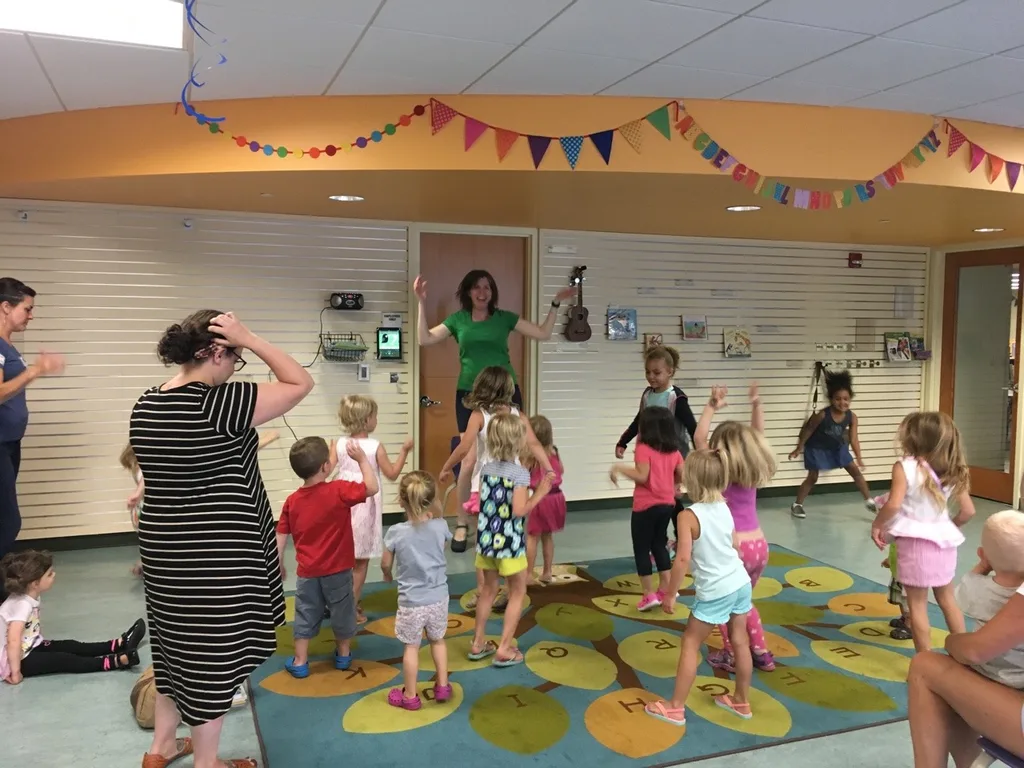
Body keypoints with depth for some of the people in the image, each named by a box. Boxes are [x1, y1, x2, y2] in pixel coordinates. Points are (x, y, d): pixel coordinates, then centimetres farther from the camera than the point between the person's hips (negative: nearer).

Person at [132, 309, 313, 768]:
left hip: (164, 550, 8)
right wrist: (250, 339, -15)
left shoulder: (146, 406, 3)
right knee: (211, 656, 8)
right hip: (216, 556, -8)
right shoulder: (219, 404, -22)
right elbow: (301, 383, -15)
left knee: (176, 646, 24)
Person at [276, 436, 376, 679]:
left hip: (307, 572, 2)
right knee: (342, 612, 17)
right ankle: (343, 655, 33)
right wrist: (362, 459, -15)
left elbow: (280, 538, 0)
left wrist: (279, 565, 13)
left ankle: (300, 662, 23)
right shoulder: (339, 491, -20)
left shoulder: (292, 501, -5)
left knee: (305, 615, 16)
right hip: (337, 570, -2)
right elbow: (372, 487, -19)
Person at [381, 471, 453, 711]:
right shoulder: (441, 527, -11)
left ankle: (410, 696, 25)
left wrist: (388, 576, 20)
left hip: (411, 602, -3)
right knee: (437, 640, 24)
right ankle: (442, 686, 33)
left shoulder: (396, 532, -16)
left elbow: (385, 564, -2)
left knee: (411, 647, 13)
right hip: (438, 598, 3)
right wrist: (434, 515, 14)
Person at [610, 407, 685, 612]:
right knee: (659, 545, 20)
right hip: (667, 504, 7)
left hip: (646, 506, -7)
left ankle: (649, 595, 6)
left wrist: (619, 468, -15)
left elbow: (642, 476, -24)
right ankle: (665, 590, 23)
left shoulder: (644, 449, -16)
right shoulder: (674, 451, 4)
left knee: (642, 549, 5)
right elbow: (682, 477, 7)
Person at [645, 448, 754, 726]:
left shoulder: (689, 515, -18)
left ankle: (675, 707, 13)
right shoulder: (724, 508, 2)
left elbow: (683, 559, -22)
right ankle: (741, 701, 34)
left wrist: (671, 595, -14)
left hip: (715, 591, -7)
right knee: (739, 641, 18)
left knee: (690, 644, 6)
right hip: (741, 582, 7)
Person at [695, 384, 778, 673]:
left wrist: (711, 408, -16)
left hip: (733, 548, -6)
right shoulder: (755, 468, 3)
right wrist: (756, 404, 12)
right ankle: (761, 653, 30)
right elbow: (757, 435, 17)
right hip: (759, 545, 6)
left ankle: (731, 655, 22)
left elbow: (699, 438, -16)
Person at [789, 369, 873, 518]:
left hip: (837, 447, 4)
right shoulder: (822, 415, -32)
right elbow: (808, 430, -17)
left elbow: (854, 439, -17)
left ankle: (869, 501, 17)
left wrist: (859, 458, -26)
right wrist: (799, 448, -9)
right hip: (817, 448, -4)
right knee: (812, 478, -1)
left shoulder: (852, 417, -21)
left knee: (856, 471, 4)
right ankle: (796, 505, 11)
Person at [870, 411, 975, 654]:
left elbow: (893, 505, -26)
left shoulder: (905, 468, -14)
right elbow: (968, 511, 3)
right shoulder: (952, 472, 2)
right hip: (943, 542, 6)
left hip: (915, 543, -6)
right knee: (947, 600, 23)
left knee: (917, 605, 5)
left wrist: (877, 525, -10)